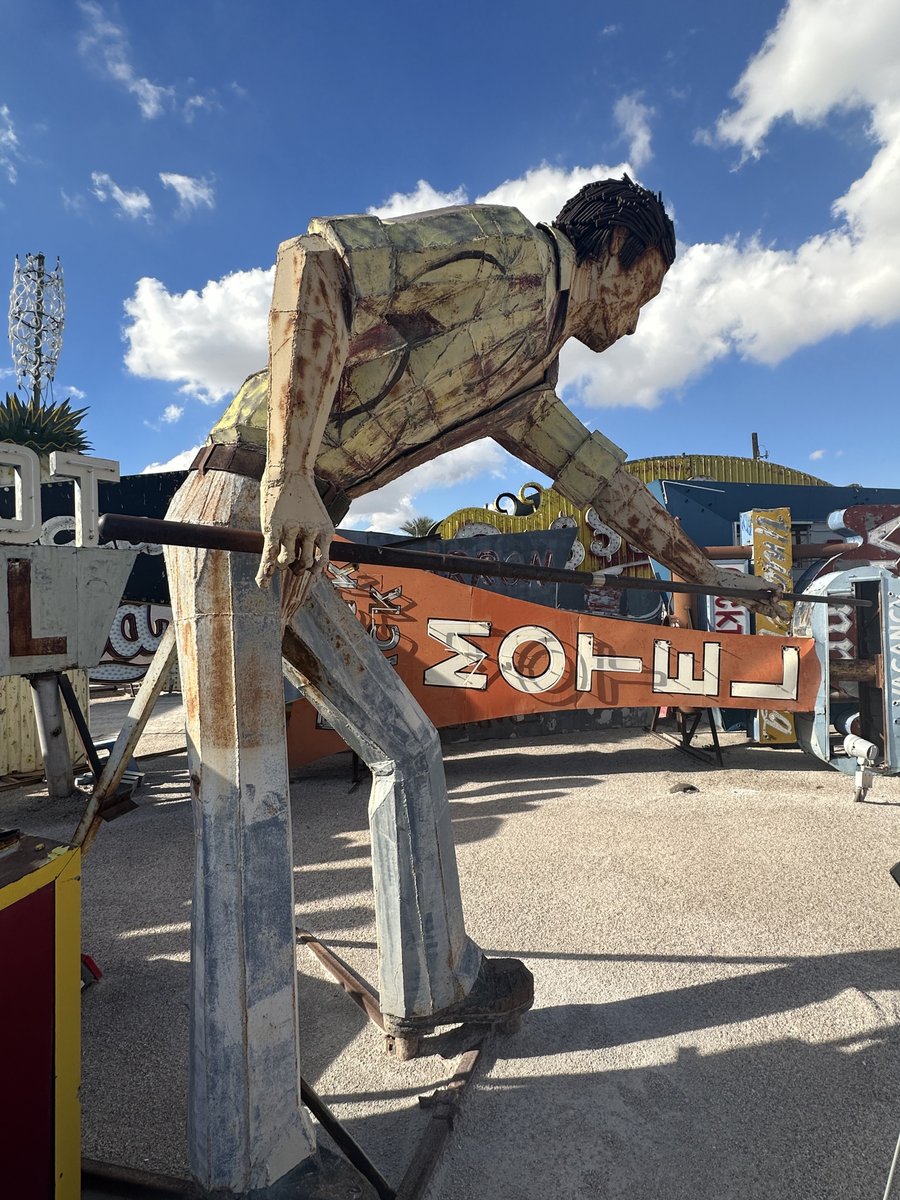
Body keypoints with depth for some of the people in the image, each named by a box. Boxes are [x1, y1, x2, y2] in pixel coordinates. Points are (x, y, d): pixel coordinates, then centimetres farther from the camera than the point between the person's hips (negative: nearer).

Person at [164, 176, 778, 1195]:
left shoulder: (534, 372, 22)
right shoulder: (504, 248, -4)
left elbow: (599, 473, 32)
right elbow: (316, 261, -16)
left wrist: (699, 567, 40)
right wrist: (289, 476, -27)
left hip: (293, 545, 9)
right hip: (237, 510, -9)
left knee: (406, 746, 11)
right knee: (246, 805, -9)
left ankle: (428, 985, 30)